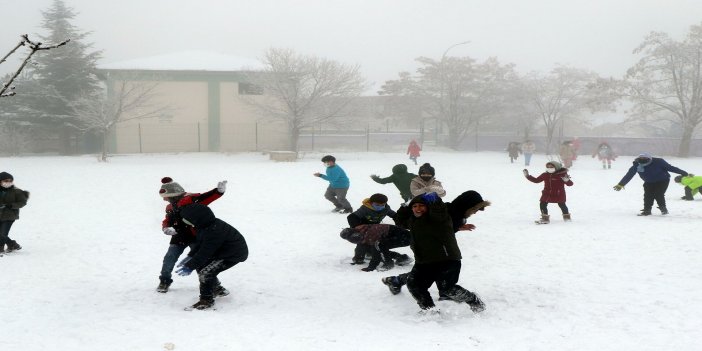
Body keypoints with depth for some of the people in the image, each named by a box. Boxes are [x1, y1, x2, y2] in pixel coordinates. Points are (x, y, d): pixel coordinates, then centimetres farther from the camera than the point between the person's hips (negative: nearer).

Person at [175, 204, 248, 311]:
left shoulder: (213, 232, -33)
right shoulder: (206, 225, -3)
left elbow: (204, 252, -28)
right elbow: (199, 243, 13)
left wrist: (190, 267, -24)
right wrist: (190, 257, 6)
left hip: (234, 254, -10)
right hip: (223, 251, 10)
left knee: (206, 272, -18)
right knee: (200, 266, 14)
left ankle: (206, 300, -4)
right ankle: (218, 289, 30)